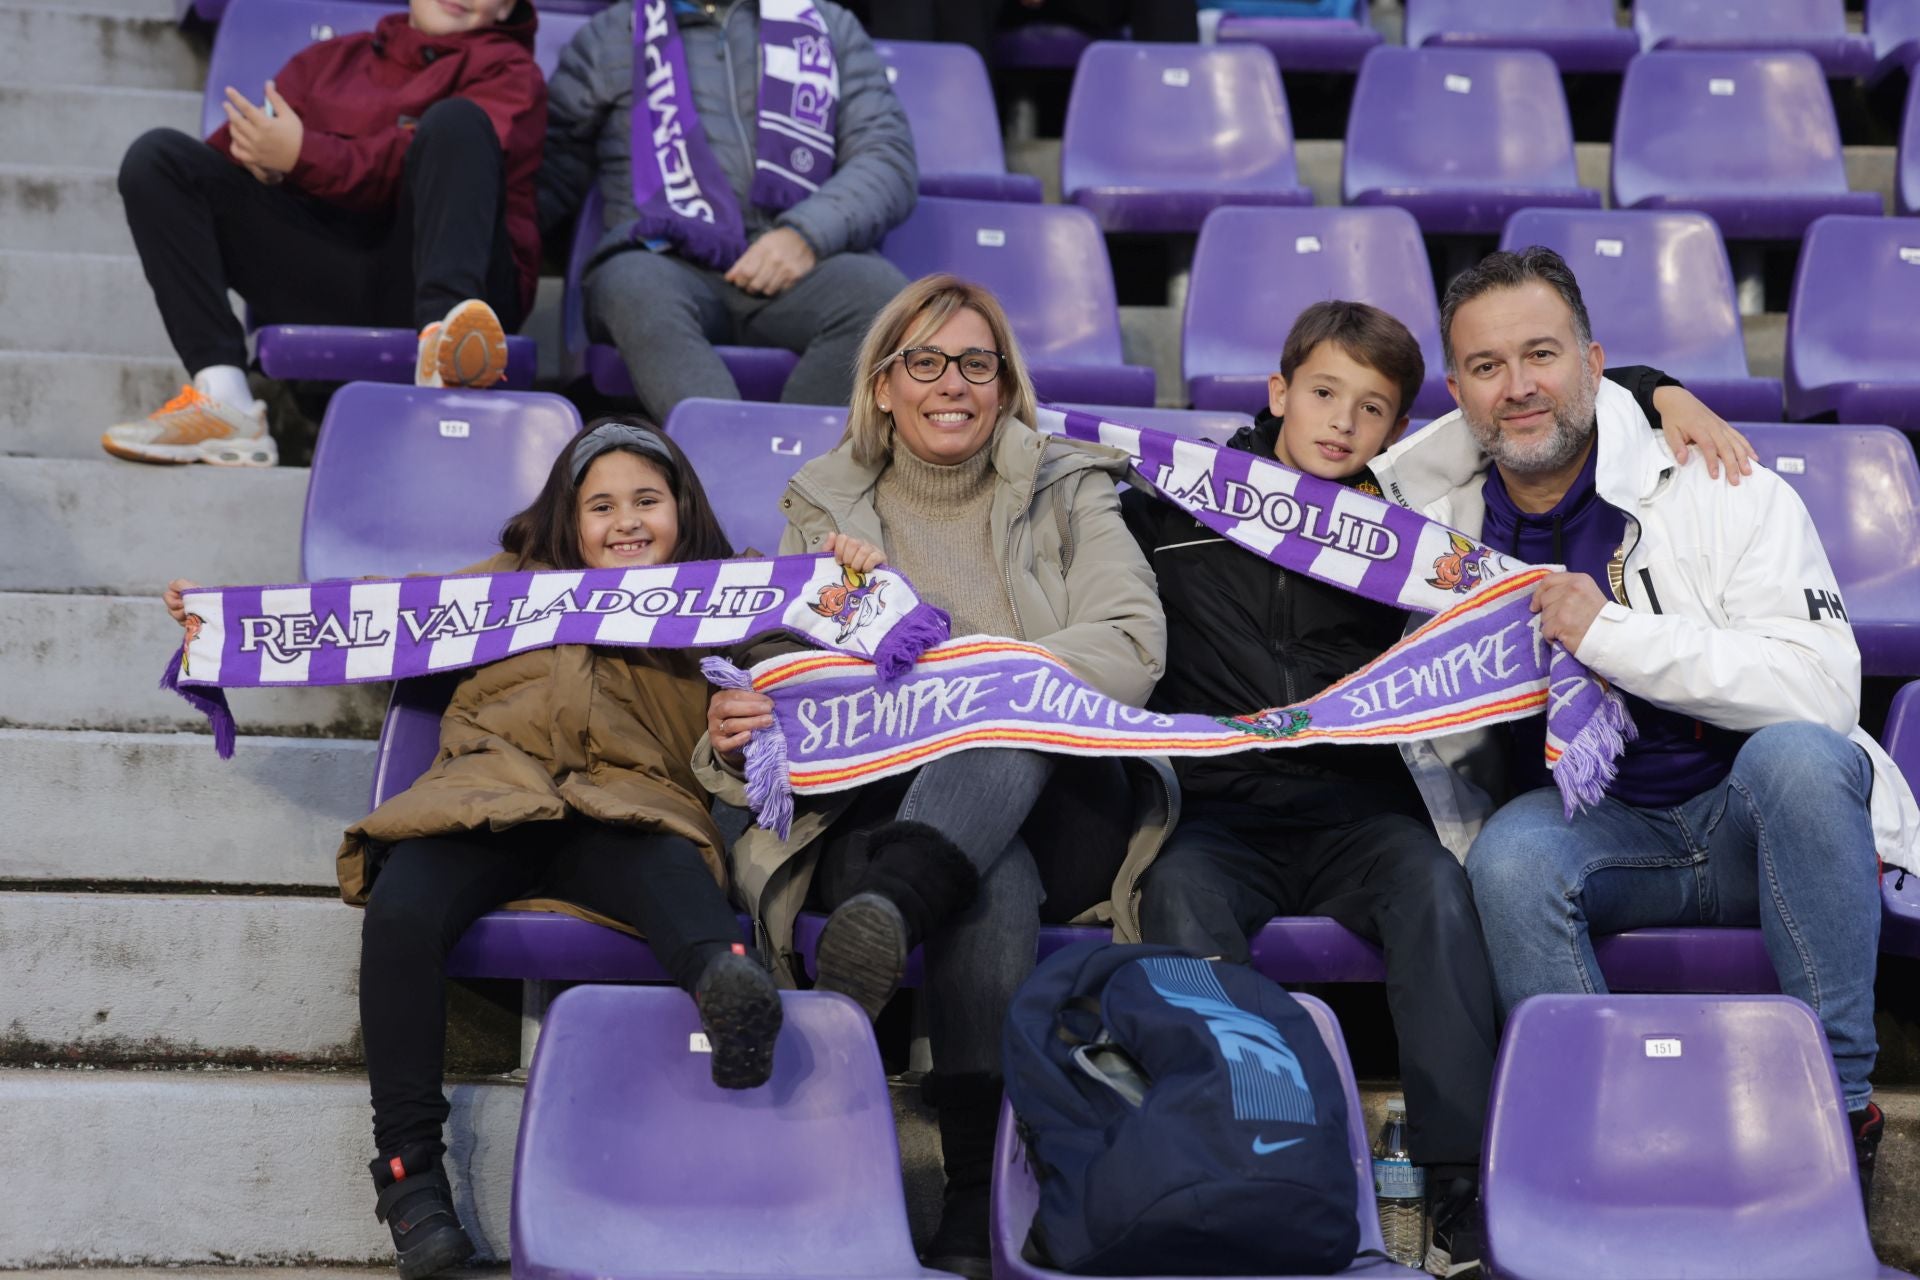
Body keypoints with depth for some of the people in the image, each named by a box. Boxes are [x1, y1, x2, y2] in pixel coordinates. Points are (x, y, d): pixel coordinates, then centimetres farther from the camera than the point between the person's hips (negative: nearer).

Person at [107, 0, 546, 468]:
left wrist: (304, 157, -14)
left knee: (456, 120, -23)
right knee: (157, 156, -6)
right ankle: (224, 402, -26)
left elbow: (449, 161, -7)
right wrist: (261, 153, -7)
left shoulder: (505, 68, 13)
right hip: (330, 284, 4)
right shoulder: (328, 59, 25)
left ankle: (443, 338, -46)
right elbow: (235, 152, 17)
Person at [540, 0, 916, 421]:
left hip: (792, 263, 1)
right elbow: (551, 180, 16)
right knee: (635, 288, -36)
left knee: (881, 292, -32)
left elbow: (890, 156, 9)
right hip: (666, 262, 0)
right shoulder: (608, 36, 23)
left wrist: (806, 234, -10)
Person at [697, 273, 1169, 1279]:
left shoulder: (1069, 493, 16)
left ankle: (887, 912, -61)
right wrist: (734, 741, -15)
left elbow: (1132, 645, -2)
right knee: (995, 889, -37)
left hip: (1055, 807, 0)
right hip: (879, 811, 0)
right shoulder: (823, 512, 20)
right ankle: (980, 1199, -45)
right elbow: (787, 684, 11)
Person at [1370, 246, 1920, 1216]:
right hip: (1598, 829, 2)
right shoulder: (1441, 524, 3)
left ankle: (1836, 1105, -22)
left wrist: (1611, 634, -24)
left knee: (1795, 753, -35)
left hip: (1759, 819, -2)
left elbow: (1822, 688, -20)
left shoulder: (1719, 491, -9)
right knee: (1512, 854, -30)